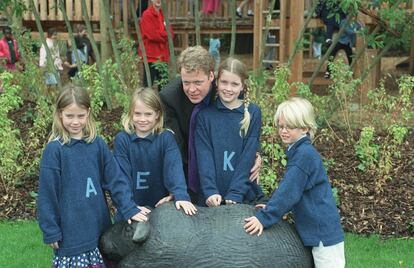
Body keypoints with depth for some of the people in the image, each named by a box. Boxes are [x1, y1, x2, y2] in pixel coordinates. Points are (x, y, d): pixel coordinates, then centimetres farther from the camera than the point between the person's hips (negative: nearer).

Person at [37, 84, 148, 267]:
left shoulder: (97, 144, 1)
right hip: (71, 230, -3)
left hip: (99, 225, 4)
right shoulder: (54, 149, -10)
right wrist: (51, 231, -6)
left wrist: (130, 209, -8)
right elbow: (47, 193, -7)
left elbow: (115, 179, 2)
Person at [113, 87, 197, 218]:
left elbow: (174, 166, -20)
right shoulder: (122, 139, -7)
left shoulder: (166, 138, -8)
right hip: (133, 207, 0)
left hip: (162, 204, 0)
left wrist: (181, 195, -35)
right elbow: (121, 174, -10)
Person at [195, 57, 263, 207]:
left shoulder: (253, 113, -1)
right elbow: (204, 155, -7)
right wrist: (210, 191, -19)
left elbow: (248, 156, -7)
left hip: (244, 196, 0)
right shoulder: (205, 114, 0)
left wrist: (235, 194, -16)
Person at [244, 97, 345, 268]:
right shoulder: (298, 151, 11)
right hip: (319, 229, 10)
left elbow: (289, 191, -23)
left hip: (323, 231, -10)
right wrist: (273, 207, 12)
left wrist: (264, 218, -21)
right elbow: (292, 190, 19)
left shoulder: (304, 154, -19)